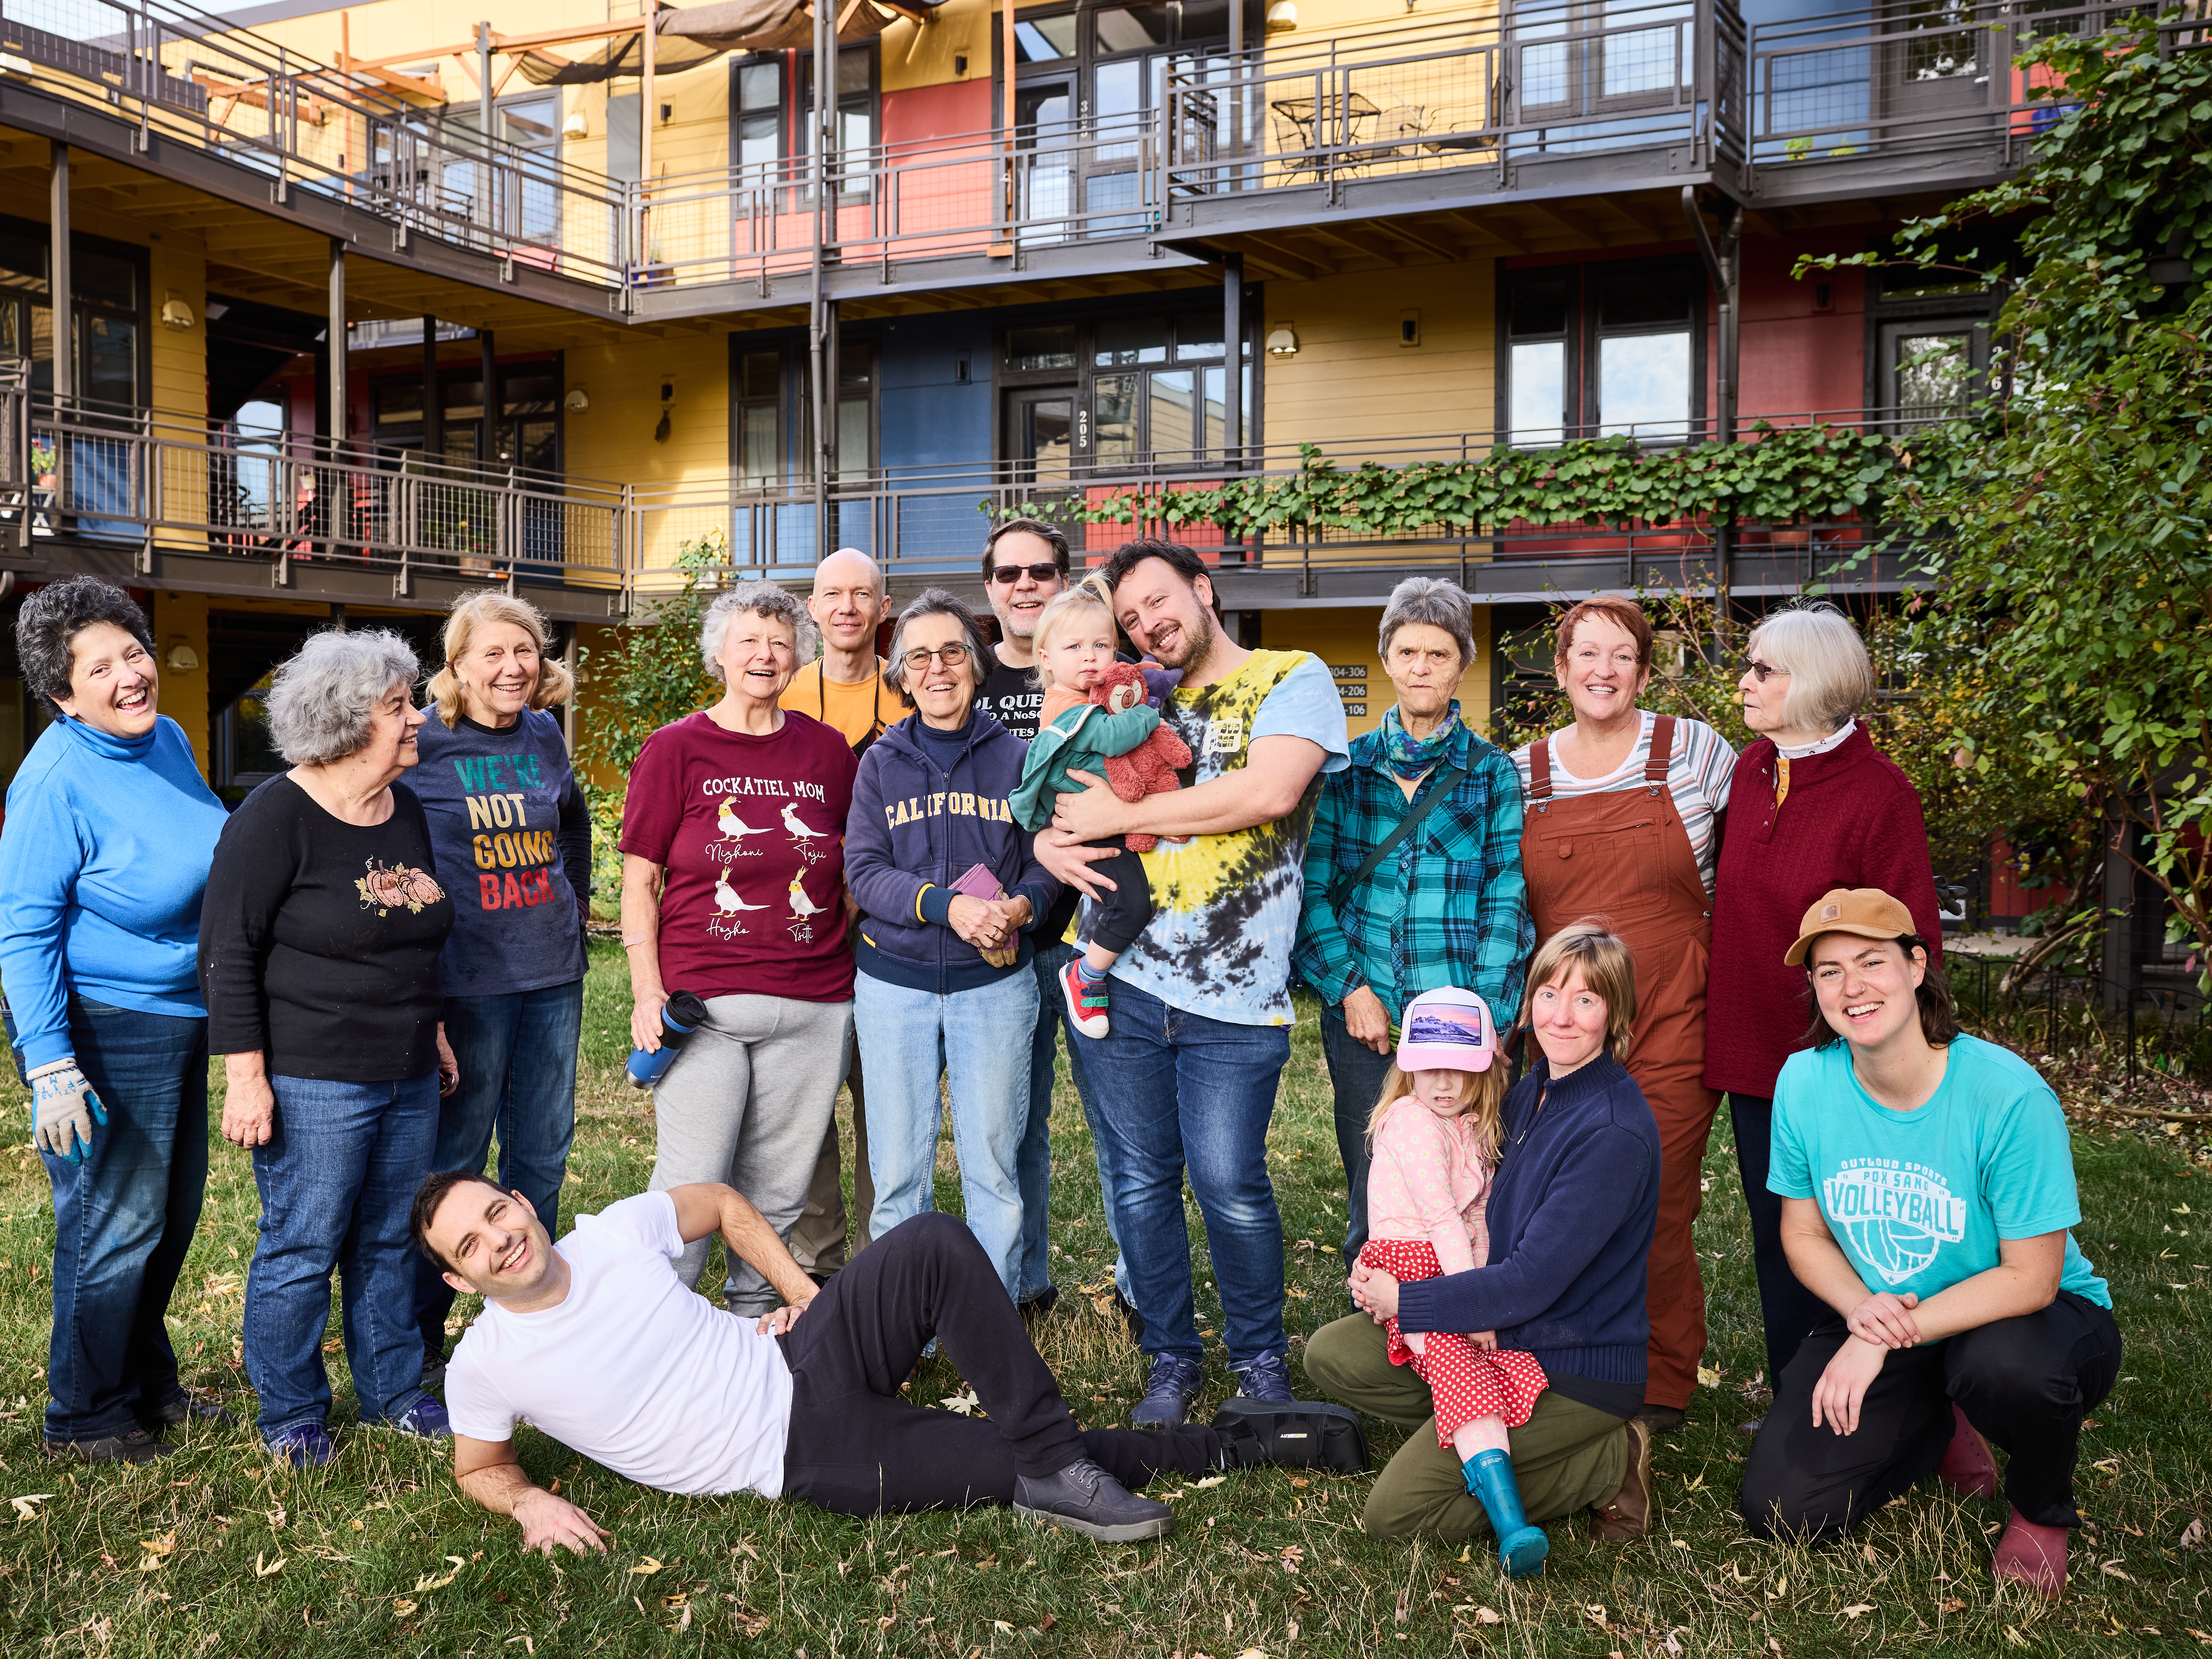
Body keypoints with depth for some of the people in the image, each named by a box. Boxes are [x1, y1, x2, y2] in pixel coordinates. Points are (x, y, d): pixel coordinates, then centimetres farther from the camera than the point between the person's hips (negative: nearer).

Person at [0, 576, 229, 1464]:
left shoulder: (169, 741, 4)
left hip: (181, 1019, 8)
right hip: (105, 1031, -8)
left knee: (173, 1213, 18)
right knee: (115, 1225, 3)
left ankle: (146, 1382, 35)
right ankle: (84, 1418, 21)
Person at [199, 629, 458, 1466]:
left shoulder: (407, 809, 10)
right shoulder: (275, 819, -13)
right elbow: (228, 951, -13)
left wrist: (432, 1030, 22)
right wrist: (246, 1076, -16)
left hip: (407, 1080, 7)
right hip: (310, 1083, -7)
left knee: (391, 1240, 15)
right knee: (302, 1249, 3)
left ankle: (393, 1390, 29)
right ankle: (290, 1413, 20)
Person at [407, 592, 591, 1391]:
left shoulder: (545, 736, 8)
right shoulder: (423, 745, -9)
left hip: (553, 974, 6)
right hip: (467, 980, -6)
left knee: (543, 1153, 13)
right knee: (452, 1161, 2)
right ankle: (416, 1340, 18)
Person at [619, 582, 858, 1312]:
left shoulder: (827, 750, 9)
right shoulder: (674, 748, 2)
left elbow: (853, 875, 17)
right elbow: (639, 882, 2)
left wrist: (870, 977, 12)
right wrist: (648, 990, -6)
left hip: (814, 1006, 3)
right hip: (701, 1004, -2)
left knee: (778, 1189, 9)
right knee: (691, 1188, -3)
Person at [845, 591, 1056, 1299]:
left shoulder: (1015, 756, 4)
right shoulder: (881, 763, 5)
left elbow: (1047, 860, 6)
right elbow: (863, 870, -4)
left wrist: (1020, 906, -17)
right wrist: (948, 905, -20)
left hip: (995, 984, 0)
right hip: (894, 982, 1)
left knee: (992, 1166, 3)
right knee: (897, 1171, 5)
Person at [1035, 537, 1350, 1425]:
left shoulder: (1293, 678, 2)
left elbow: (1270, 792, -16)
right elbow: (1070, 803, 23)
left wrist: (1123, 815, -10)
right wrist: (1050, 842, -3)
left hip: (1233, 992, -4)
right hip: (1123, 976, 5)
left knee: (1228, 1183, -4)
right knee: (1140, 1179, 8)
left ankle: (1261, 1357, 19)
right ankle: (1171, 1358, 25)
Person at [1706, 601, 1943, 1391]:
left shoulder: (1879, 792, -14)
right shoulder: (1752, 769, 5)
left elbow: (1910, 942, -12)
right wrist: (1722, 1034, 14)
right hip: (1753, 1051, 6)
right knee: (1776, 1240, 16)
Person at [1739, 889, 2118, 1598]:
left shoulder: (2009, 1095, -24)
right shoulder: (1804, 1081, -10)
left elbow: (2030, 1278, -20)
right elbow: (1804, 1233, 1)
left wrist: (1889, 1339, -25)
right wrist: (1861, 1307, -20)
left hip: (2028, 1315, -3)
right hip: (1876, 1321, 4)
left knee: (2003, 1365, -41)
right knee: (1779, 1508, -11)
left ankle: (2044, 1510, -3)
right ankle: (1941, 1434, 20)